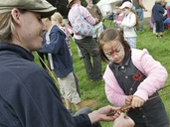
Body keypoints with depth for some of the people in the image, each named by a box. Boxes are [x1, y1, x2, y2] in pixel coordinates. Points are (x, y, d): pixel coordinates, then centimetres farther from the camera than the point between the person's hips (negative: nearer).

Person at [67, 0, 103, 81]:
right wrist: (96, 20, 11)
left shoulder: (70, 13, 8)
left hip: (77, 38, 8)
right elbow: (92, 22, -12)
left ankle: (91, 75, 19)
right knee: (96, 55, 2)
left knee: (85, 57, 14)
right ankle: (97, 76, 5)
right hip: (86, 37, -8)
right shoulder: (81, 9, -15)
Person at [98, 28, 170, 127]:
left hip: (154, 110, -3)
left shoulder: (138, 57, -16)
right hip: (134, 115, 4)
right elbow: (112, 95, 2)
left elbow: (160, 73, -29)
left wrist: (142, 91, -42)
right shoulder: (110, 71, -2)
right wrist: (124, 100, -20)